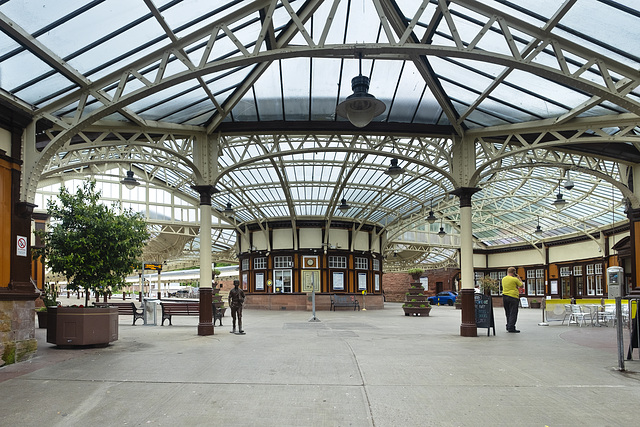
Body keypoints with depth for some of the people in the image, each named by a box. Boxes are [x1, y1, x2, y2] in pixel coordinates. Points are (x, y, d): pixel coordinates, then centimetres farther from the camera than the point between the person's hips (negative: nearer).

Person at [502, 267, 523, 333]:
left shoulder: (503, 279, 8)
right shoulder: (515, 279, -11)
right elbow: (521, 285, 0)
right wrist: (518, 278, 10)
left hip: (504, 297, 6)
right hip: (513, 297, -6)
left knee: (508, 313, 15)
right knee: (513, 313, -2)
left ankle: (508, 327, 18)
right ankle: (511, 328, -5)